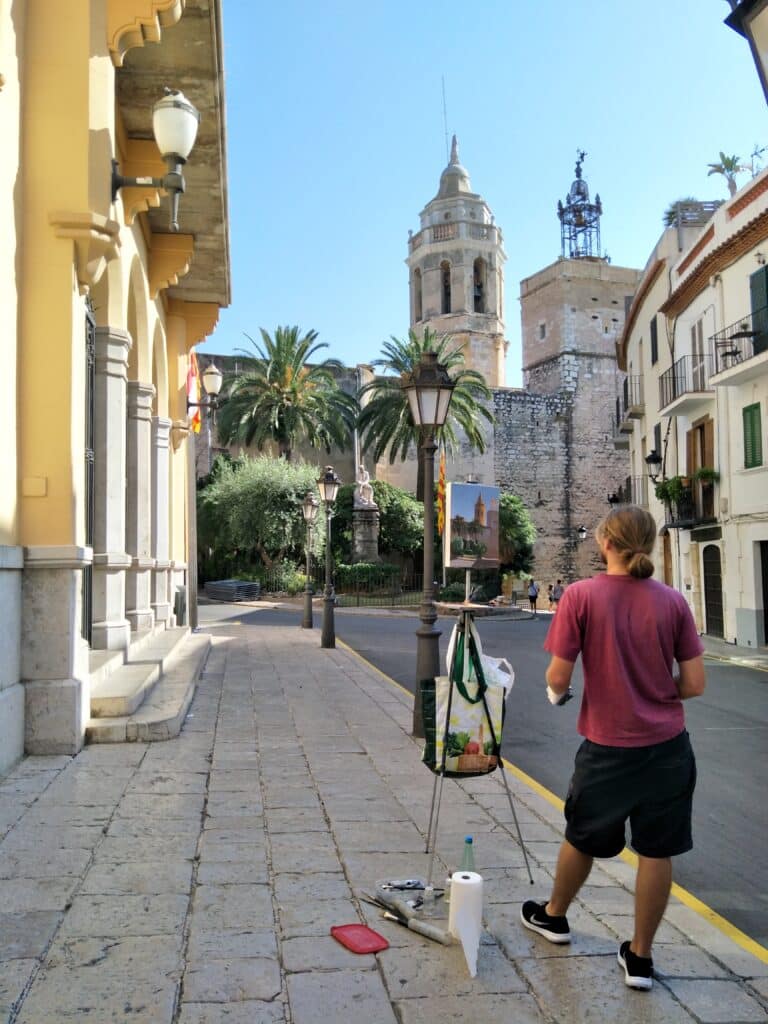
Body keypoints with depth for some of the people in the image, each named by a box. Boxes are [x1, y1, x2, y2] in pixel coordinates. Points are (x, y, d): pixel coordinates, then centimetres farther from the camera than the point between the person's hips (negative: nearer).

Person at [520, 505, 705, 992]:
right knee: (657, 850, 13)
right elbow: (694, 684, -4)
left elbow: (558, 678, -13)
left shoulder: (580, 595, -13)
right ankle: (640, 955, 25)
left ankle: (554, 915, 43)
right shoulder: (673, 601, -6)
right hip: (668, 746, 1)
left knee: (584, 838, 20)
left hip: (607, 747, -1)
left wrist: (556, 691, 10)